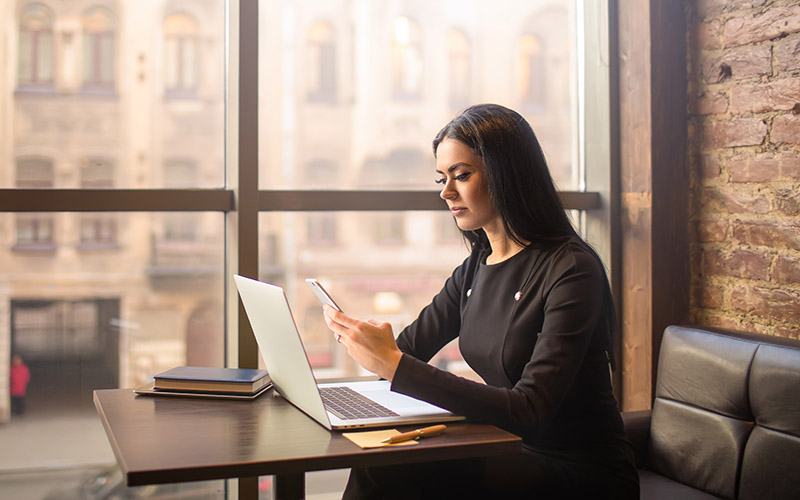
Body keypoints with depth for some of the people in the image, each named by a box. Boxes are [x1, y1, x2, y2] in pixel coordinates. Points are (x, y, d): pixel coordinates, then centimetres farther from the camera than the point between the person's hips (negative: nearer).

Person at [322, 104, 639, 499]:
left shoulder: (571, 270, -17)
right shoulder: (475, 270, 7)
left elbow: (529, 411, -26)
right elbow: (408, 348, 12)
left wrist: (394, 365, -30)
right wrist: (362, 337, -13)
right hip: (515, 454, 6)